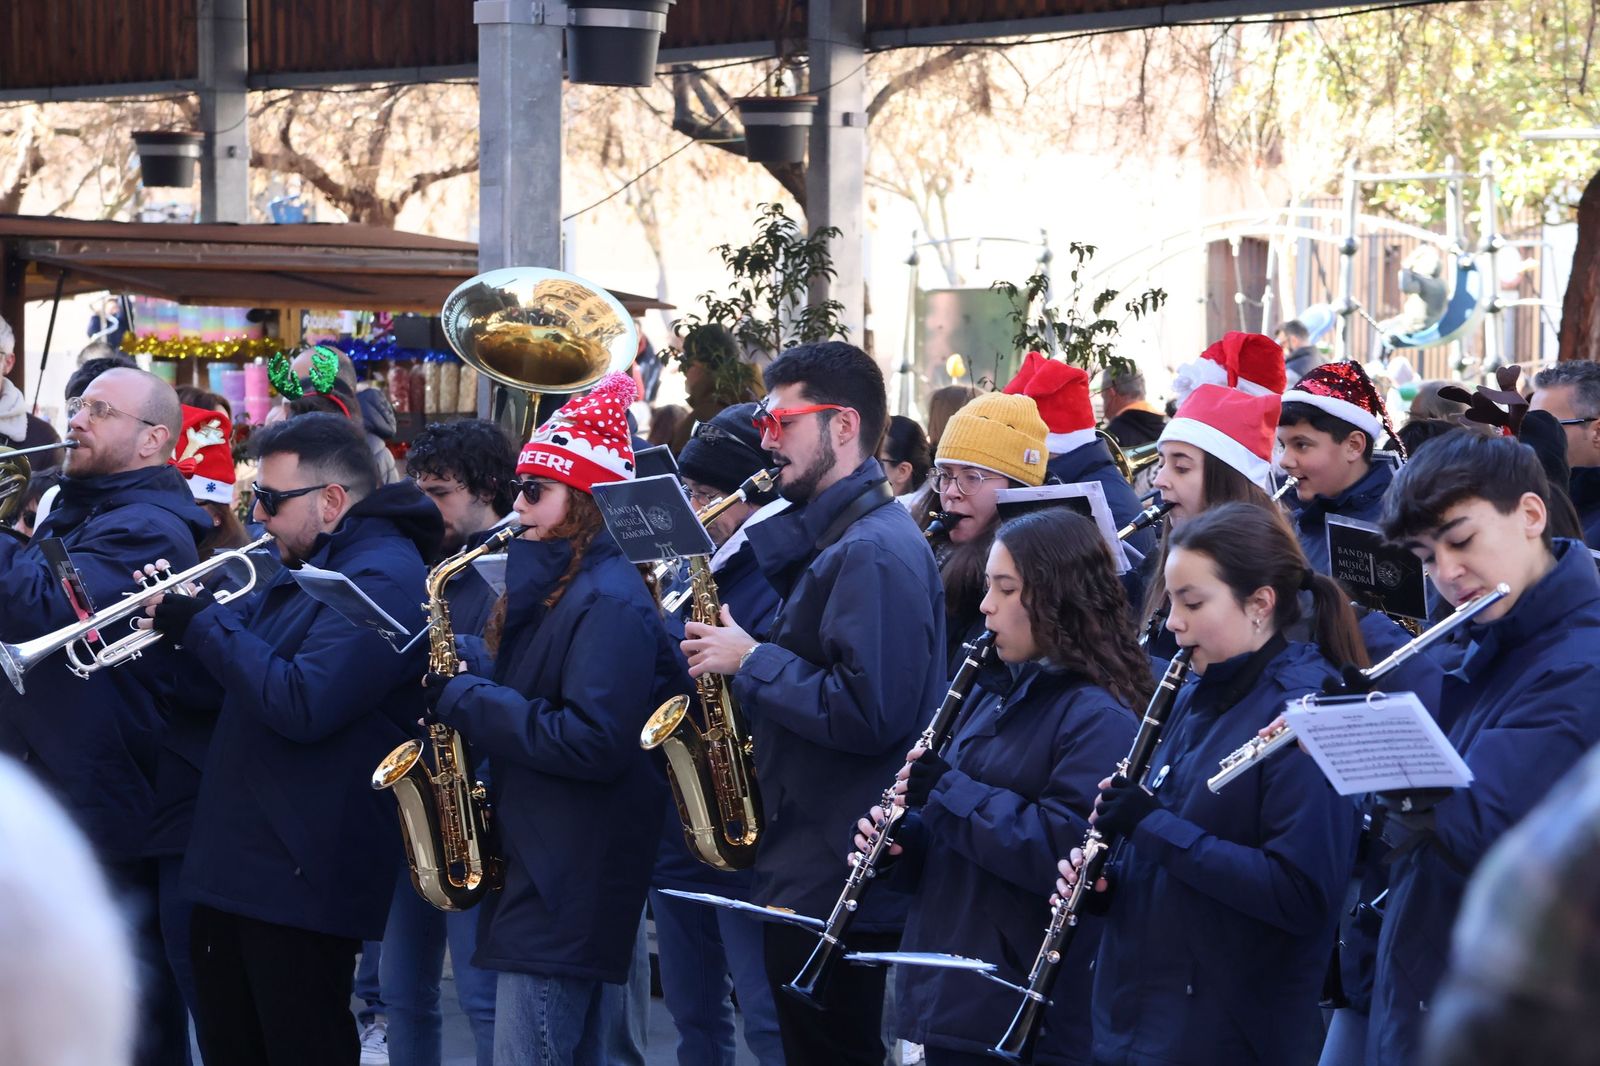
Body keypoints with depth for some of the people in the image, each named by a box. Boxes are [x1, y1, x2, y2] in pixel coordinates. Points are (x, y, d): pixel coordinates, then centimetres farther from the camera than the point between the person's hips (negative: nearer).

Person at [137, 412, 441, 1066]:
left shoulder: (384, 580, -16)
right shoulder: (305, 568, 18)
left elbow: (301, 705, -27)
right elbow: (232, 688, 20)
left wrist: (202, 624, -17)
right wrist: (180, 622, 1)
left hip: (300, 882, -10)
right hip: (235, 865, 10)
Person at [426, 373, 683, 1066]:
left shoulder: (609, 601, -16)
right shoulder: (552, 585, 15)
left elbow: (594, 742, -25)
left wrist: (469, 701, -19)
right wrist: (470, 694, 3)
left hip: (568, 883, -10)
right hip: (550, 871, 10)